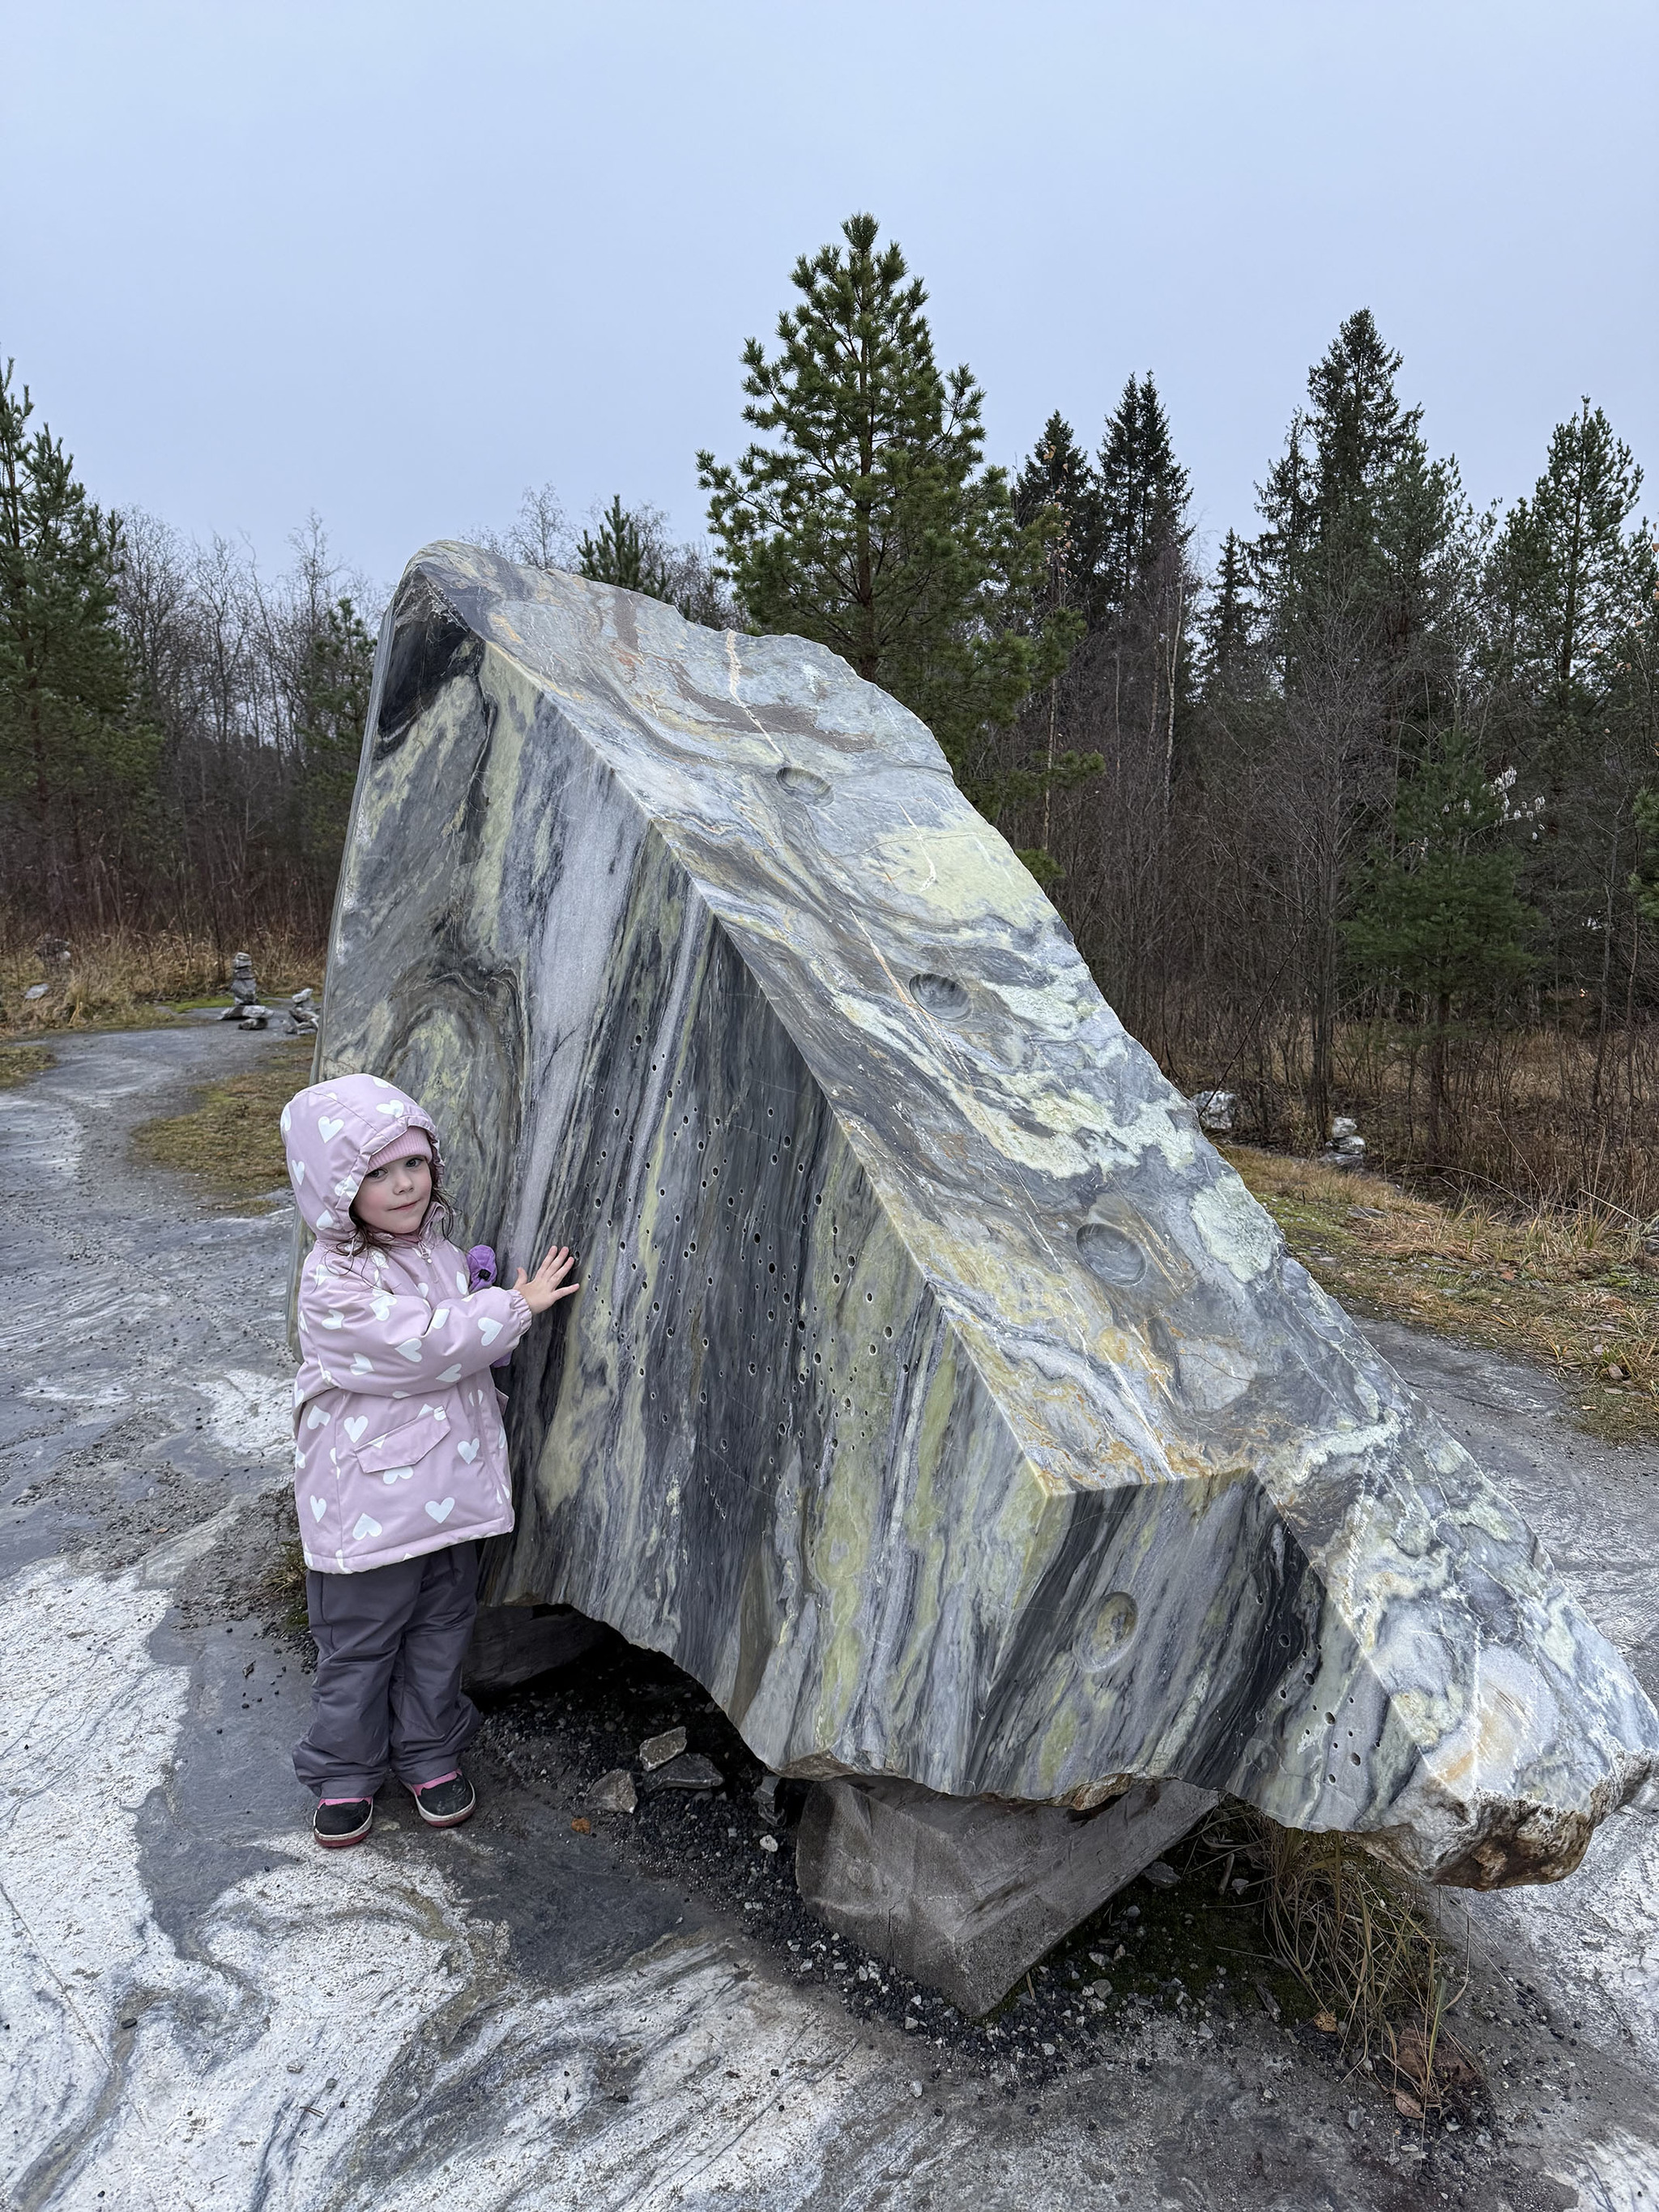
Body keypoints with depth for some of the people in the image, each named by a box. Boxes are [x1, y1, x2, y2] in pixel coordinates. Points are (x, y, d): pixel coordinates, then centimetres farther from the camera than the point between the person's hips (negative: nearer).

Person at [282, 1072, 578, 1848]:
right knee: (359, 1643, 12)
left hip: (449, 1484, 6)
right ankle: (344, 1771, 34)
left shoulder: (437, 1249, 3)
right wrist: (516, 1304, -21)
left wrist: (487, 1414, 18)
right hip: (369, 1501, -6)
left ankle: (429, 1754, 39)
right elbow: (423, 1346, -27)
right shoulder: (334, 1282, -21)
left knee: (440, 1629, 19)